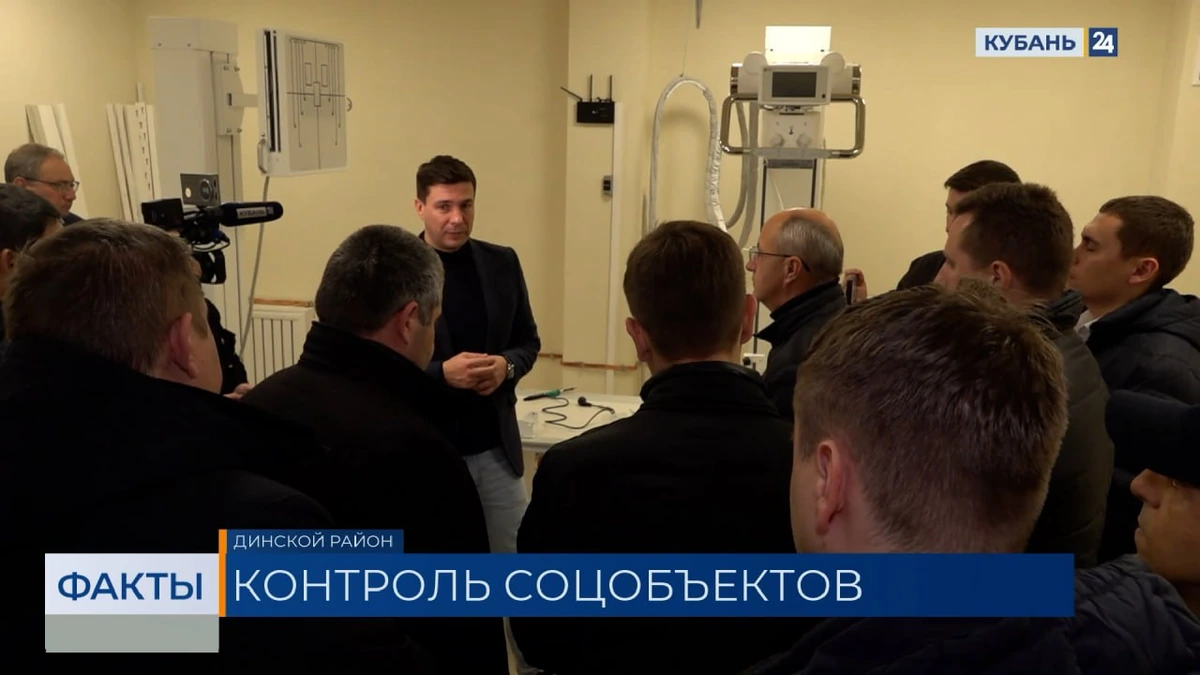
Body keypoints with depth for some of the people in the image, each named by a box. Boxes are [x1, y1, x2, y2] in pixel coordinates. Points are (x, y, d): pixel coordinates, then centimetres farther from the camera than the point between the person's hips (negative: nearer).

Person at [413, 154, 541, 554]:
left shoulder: (502, 263, 3)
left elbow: (528, 341, 10)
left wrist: (507, 366, -11)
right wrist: (442, 372, -23)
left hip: (496, 447, 4)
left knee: (515, 550, 13)